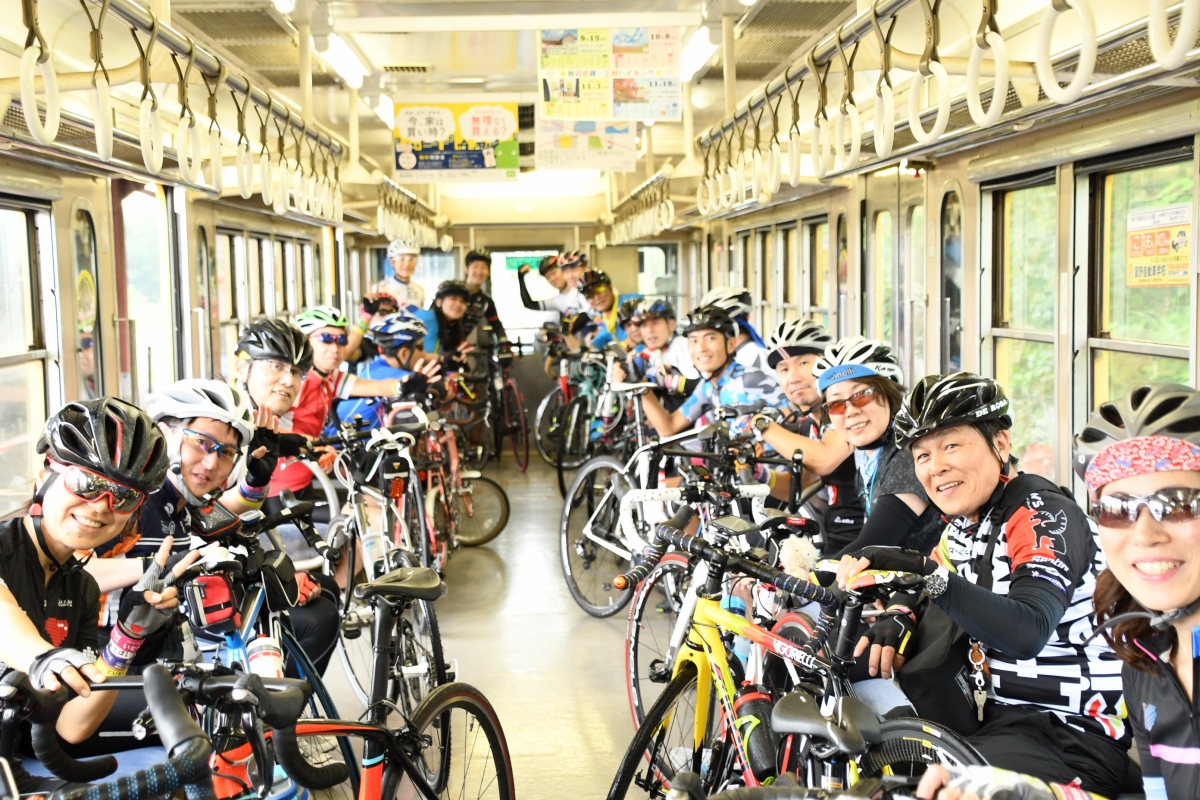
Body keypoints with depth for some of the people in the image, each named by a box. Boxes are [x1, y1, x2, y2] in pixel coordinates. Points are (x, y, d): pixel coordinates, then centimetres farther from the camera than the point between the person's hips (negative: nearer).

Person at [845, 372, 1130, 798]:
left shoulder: (1043, 515, -17)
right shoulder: (965, 525, 9)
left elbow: (1026, 633, -34)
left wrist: (928, 572, -42)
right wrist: (898, 620, -8)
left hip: (1073, 738, -9)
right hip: (998, 719, 9)